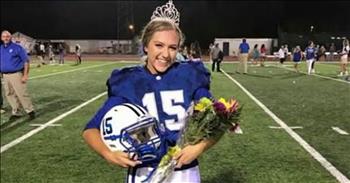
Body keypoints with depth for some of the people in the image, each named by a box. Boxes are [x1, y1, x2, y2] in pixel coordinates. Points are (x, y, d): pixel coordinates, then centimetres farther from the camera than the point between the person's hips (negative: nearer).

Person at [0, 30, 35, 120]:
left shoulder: (17, 48, -6)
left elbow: (26, 61, -7)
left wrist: (25, 75, -13)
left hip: (16, 75, -6)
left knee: (22, 94, -8)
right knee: (10, 95, 10)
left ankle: (30, 111, 5)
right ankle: (15, 112, 21)